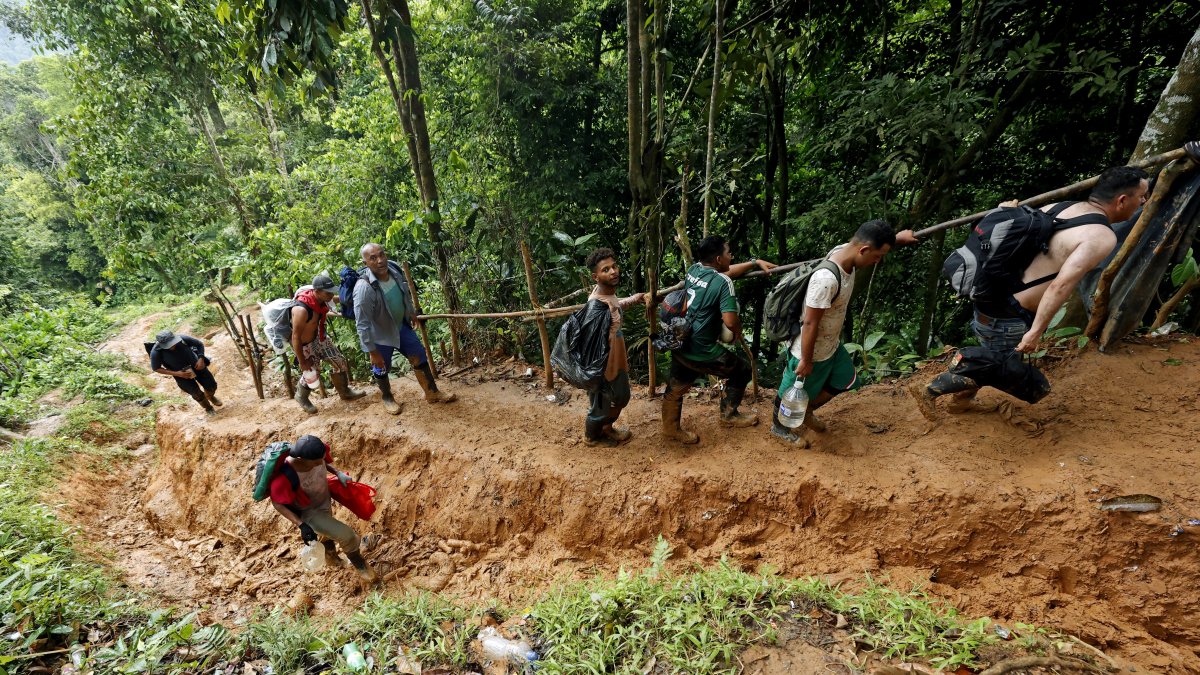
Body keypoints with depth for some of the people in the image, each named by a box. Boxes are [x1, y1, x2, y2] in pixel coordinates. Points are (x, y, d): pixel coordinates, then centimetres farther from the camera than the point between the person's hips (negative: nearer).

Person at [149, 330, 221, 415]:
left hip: (196, 366, 1)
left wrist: (201, 359, -22)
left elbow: (200, 344, -9)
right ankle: (208, 408, 36)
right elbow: (156, 368, -13)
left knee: (212, 387, 10)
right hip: (182, 374, -1)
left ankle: (210, 396, 49)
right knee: (197, 394, 4)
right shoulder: (156, 353, -28)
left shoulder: (183, 339, -28)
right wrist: (177, 373, -22)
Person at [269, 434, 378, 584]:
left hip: (324, 500, 6)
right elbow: (277, 503, -24)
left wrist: (338, 473, -16)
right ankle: (361, 565, 18)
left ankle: (330, 554, 65)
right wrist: (301, 525, -28)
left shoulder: (317, 452, -29)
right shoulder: (285, 476, -42)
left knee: (327, 530, 33)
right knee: (346, 535, -11)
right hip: (308, 512, -5)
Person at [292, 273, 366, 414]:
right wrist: (302, 362, -19)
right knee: (312, 373, 9)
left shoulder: (321, 298, -16)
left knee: (340, 362, 11)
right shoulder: (302, 310, -38)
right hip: (305, 344, -7)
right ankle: (301, 397, 40)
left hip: (319, 336, 7)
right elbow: (295, 337, -27)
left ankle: (345, 392, 32)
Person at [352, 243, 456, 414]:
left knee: (419, 356, 12)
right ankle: (387, 398, 41)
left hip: (401, 326, 6)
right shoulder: (364, 288, -34)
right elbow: (362, 324, -28)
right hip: (380, 334, -6)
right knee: (381, 369, 14)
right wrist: (372, 352, -23)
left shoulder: (394, 268, -15)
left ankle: (432, 393, 28)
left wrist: (412, 312, 20)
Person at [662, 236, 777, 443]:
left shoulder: (694, 269, 4)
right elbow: (730, 321, -24)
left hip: (680, 345, 8)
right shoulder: (723, 283, -19)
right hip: (702, 351, -7)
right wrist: (738, 332, -1)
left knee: (677, 386, 23)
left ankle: (670, 428, 40)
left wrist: (755, 262, 24)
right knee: (742, 369, 16)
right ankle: (728, 416, 31)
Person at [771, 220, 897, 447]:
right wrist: (806, 361, -20)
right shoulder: (826, 279, -38)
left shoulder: (845, 250, -10)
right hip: (811, 351, -9)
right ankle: (778, 425, 43)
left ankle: (806, 412, 45)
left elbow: (877, 241, 17)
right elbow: (810, 324, -30)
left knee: (845, 380, 26)